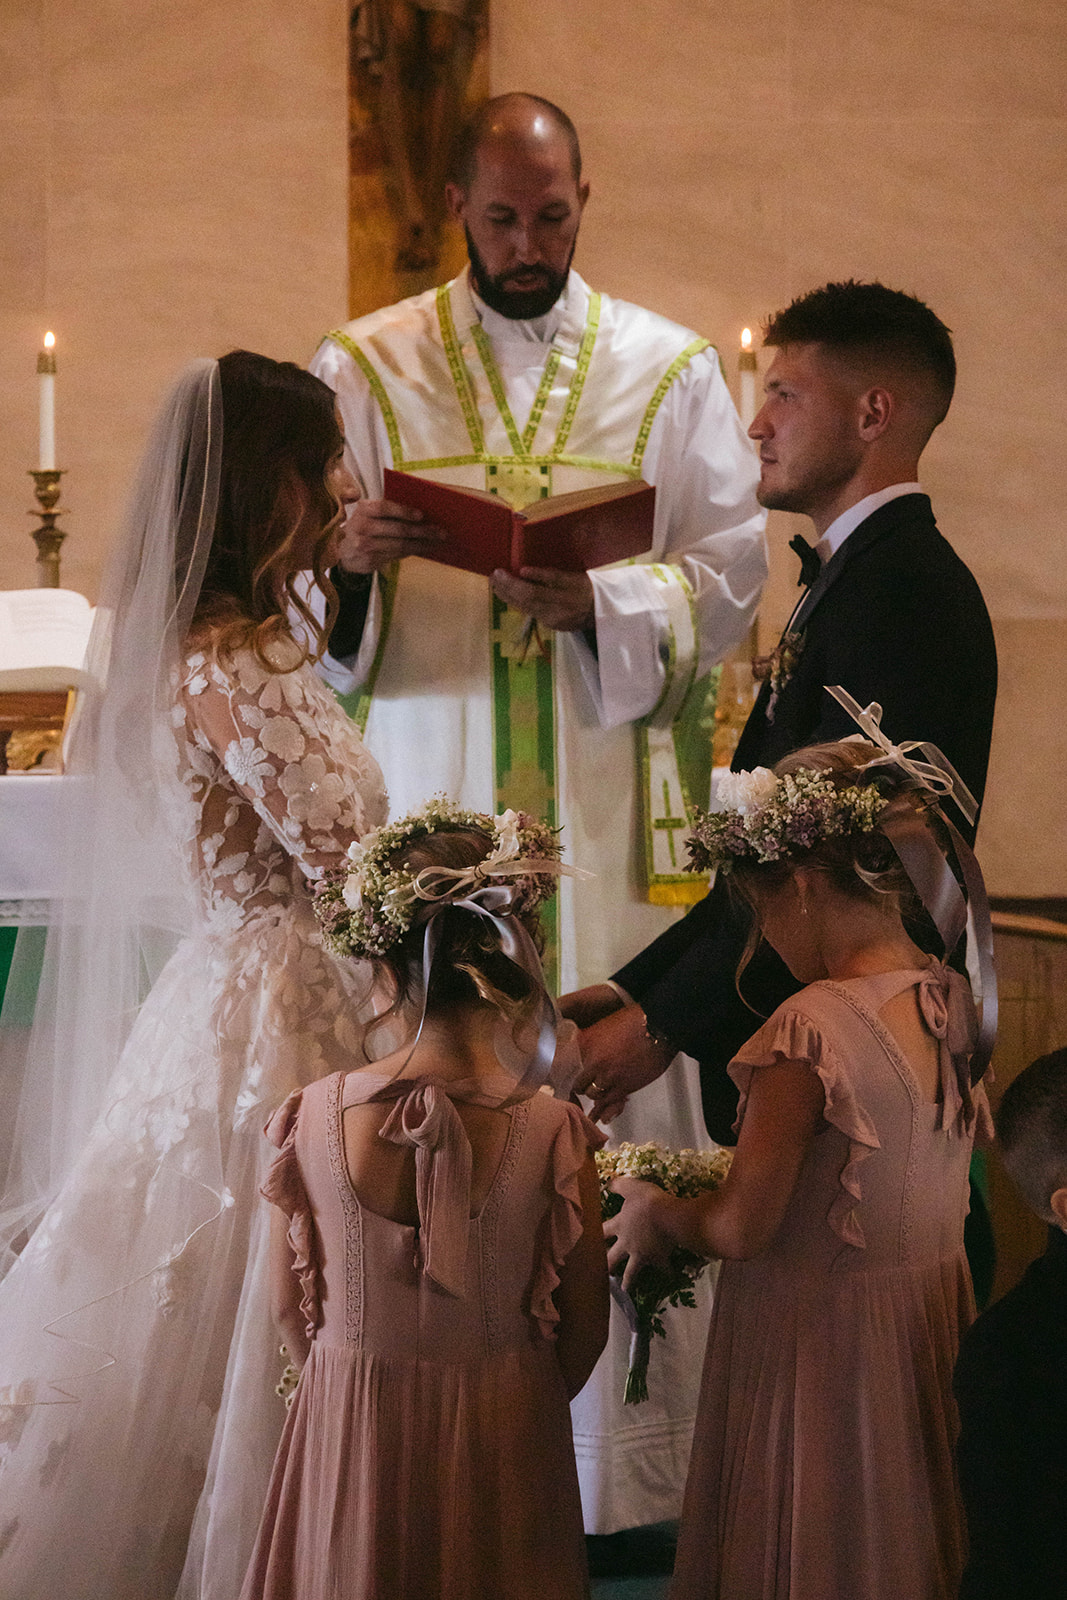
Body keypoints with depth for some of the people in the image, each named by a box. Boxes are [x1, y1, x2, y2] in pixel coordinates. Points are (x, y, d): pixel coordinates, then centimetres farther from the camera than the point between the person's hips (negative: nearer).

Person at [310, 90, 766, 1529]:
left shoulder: (668, 368, 9)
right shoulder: (366, 367, 8)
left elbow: (729, 573, 3)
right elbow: (311, 591, 4)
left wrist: (600, 601, -16)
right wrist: (356, 557, -19)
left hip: (613, 808, 0)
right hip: (431, 808, 0)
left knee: (625, 1098, -2)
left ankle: (632, 1456, 5)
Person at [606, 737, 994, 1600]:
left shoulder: (811, 1027, -24)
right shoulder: (955, 1002, -2)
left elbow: (743, 1228, -20)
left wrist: (654, 1214, 0)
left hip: (816, 1344, -7)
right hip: (933, 1326, 7)